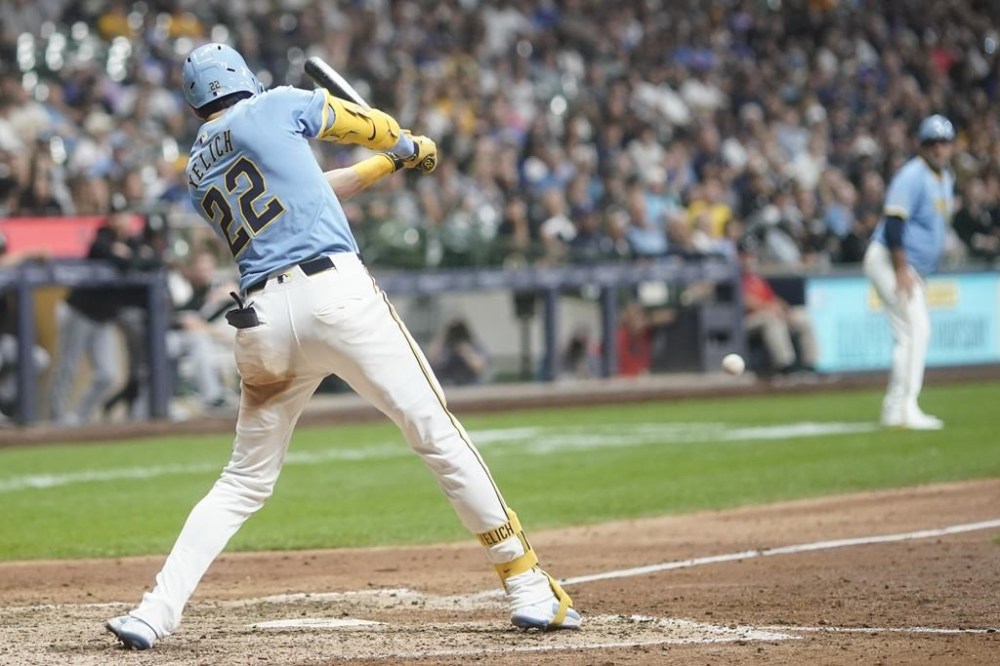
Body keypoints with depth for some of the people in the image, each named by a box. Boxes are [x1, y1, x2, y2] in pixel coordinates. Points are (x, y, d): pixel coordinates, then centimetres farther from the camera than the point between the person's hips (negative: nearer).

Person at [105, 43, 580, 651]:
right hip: (335, 292, -5)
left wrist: (386, 165, 41)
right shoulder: (275, 106, 7)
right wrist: (407, 146, 44)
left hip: (264, 318, 5)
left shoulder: (200, 174, 21)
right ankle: (528, 588, -1)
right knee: (438, 433, -1)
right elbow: (364, 123, 23)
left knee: (246, 482, 13)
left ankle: (157, 613, 1)